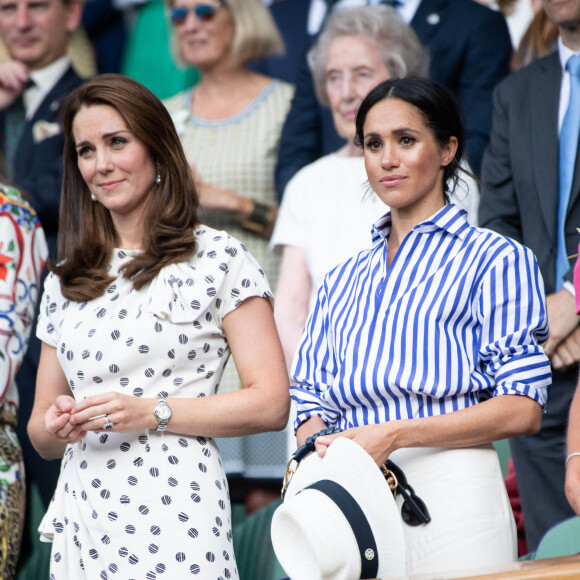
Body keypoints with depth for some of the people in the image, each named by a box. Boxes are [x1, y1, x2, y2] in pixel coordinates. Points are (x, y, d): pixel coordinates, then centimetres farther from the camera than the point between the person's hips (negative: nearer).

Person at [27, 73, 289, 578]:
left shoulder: (219, 258, 1)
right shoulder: (66, 282, 15)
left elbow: (271, 404, -6)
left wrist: (153, 412, -14)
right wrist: (56, 427, -6)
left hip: (173, 514, -4)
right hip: (82, 520, 4)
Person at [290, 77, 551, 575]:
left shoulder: (496, 259, 3)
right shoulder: (343, 280, 21)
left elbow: (522, 409, -6)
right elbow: (312, 400, 15)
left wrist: (394, 435, -15)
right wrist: (320, 446, -10)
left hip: (451, 494, -4)